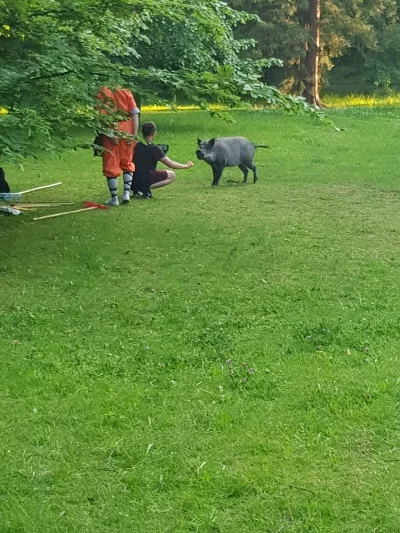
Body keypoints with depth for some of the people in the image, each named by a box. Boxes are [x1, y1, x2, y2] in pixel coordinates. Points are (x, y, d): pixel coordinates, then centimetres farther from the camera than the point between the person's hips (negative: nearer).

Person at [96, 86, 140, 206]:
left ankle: (114, 198, 7)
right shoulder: (126, 92, 6)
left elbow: (101, 115, -12)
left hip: (110, 131, -2)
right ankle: (126, 193, 4)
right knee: (127, 164, 16)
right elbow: (134, 114, -1)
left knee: (110, 165, 6)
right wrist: (134, 134, -3)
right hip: (127, 132, 2)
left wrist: (110, 133, -15)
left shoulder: (101, 94, 0)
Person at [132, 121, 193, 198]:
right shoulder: (154, 149, -10)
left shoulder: (136, 146, 8)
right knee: (171, 175, 0)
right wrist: (186, 166, 6)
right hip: (145, 180, -8)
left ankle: (136, 189, 9)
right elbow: (171, 164, -9)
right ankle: (145, 189, -12)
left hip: (133, 182, 8)